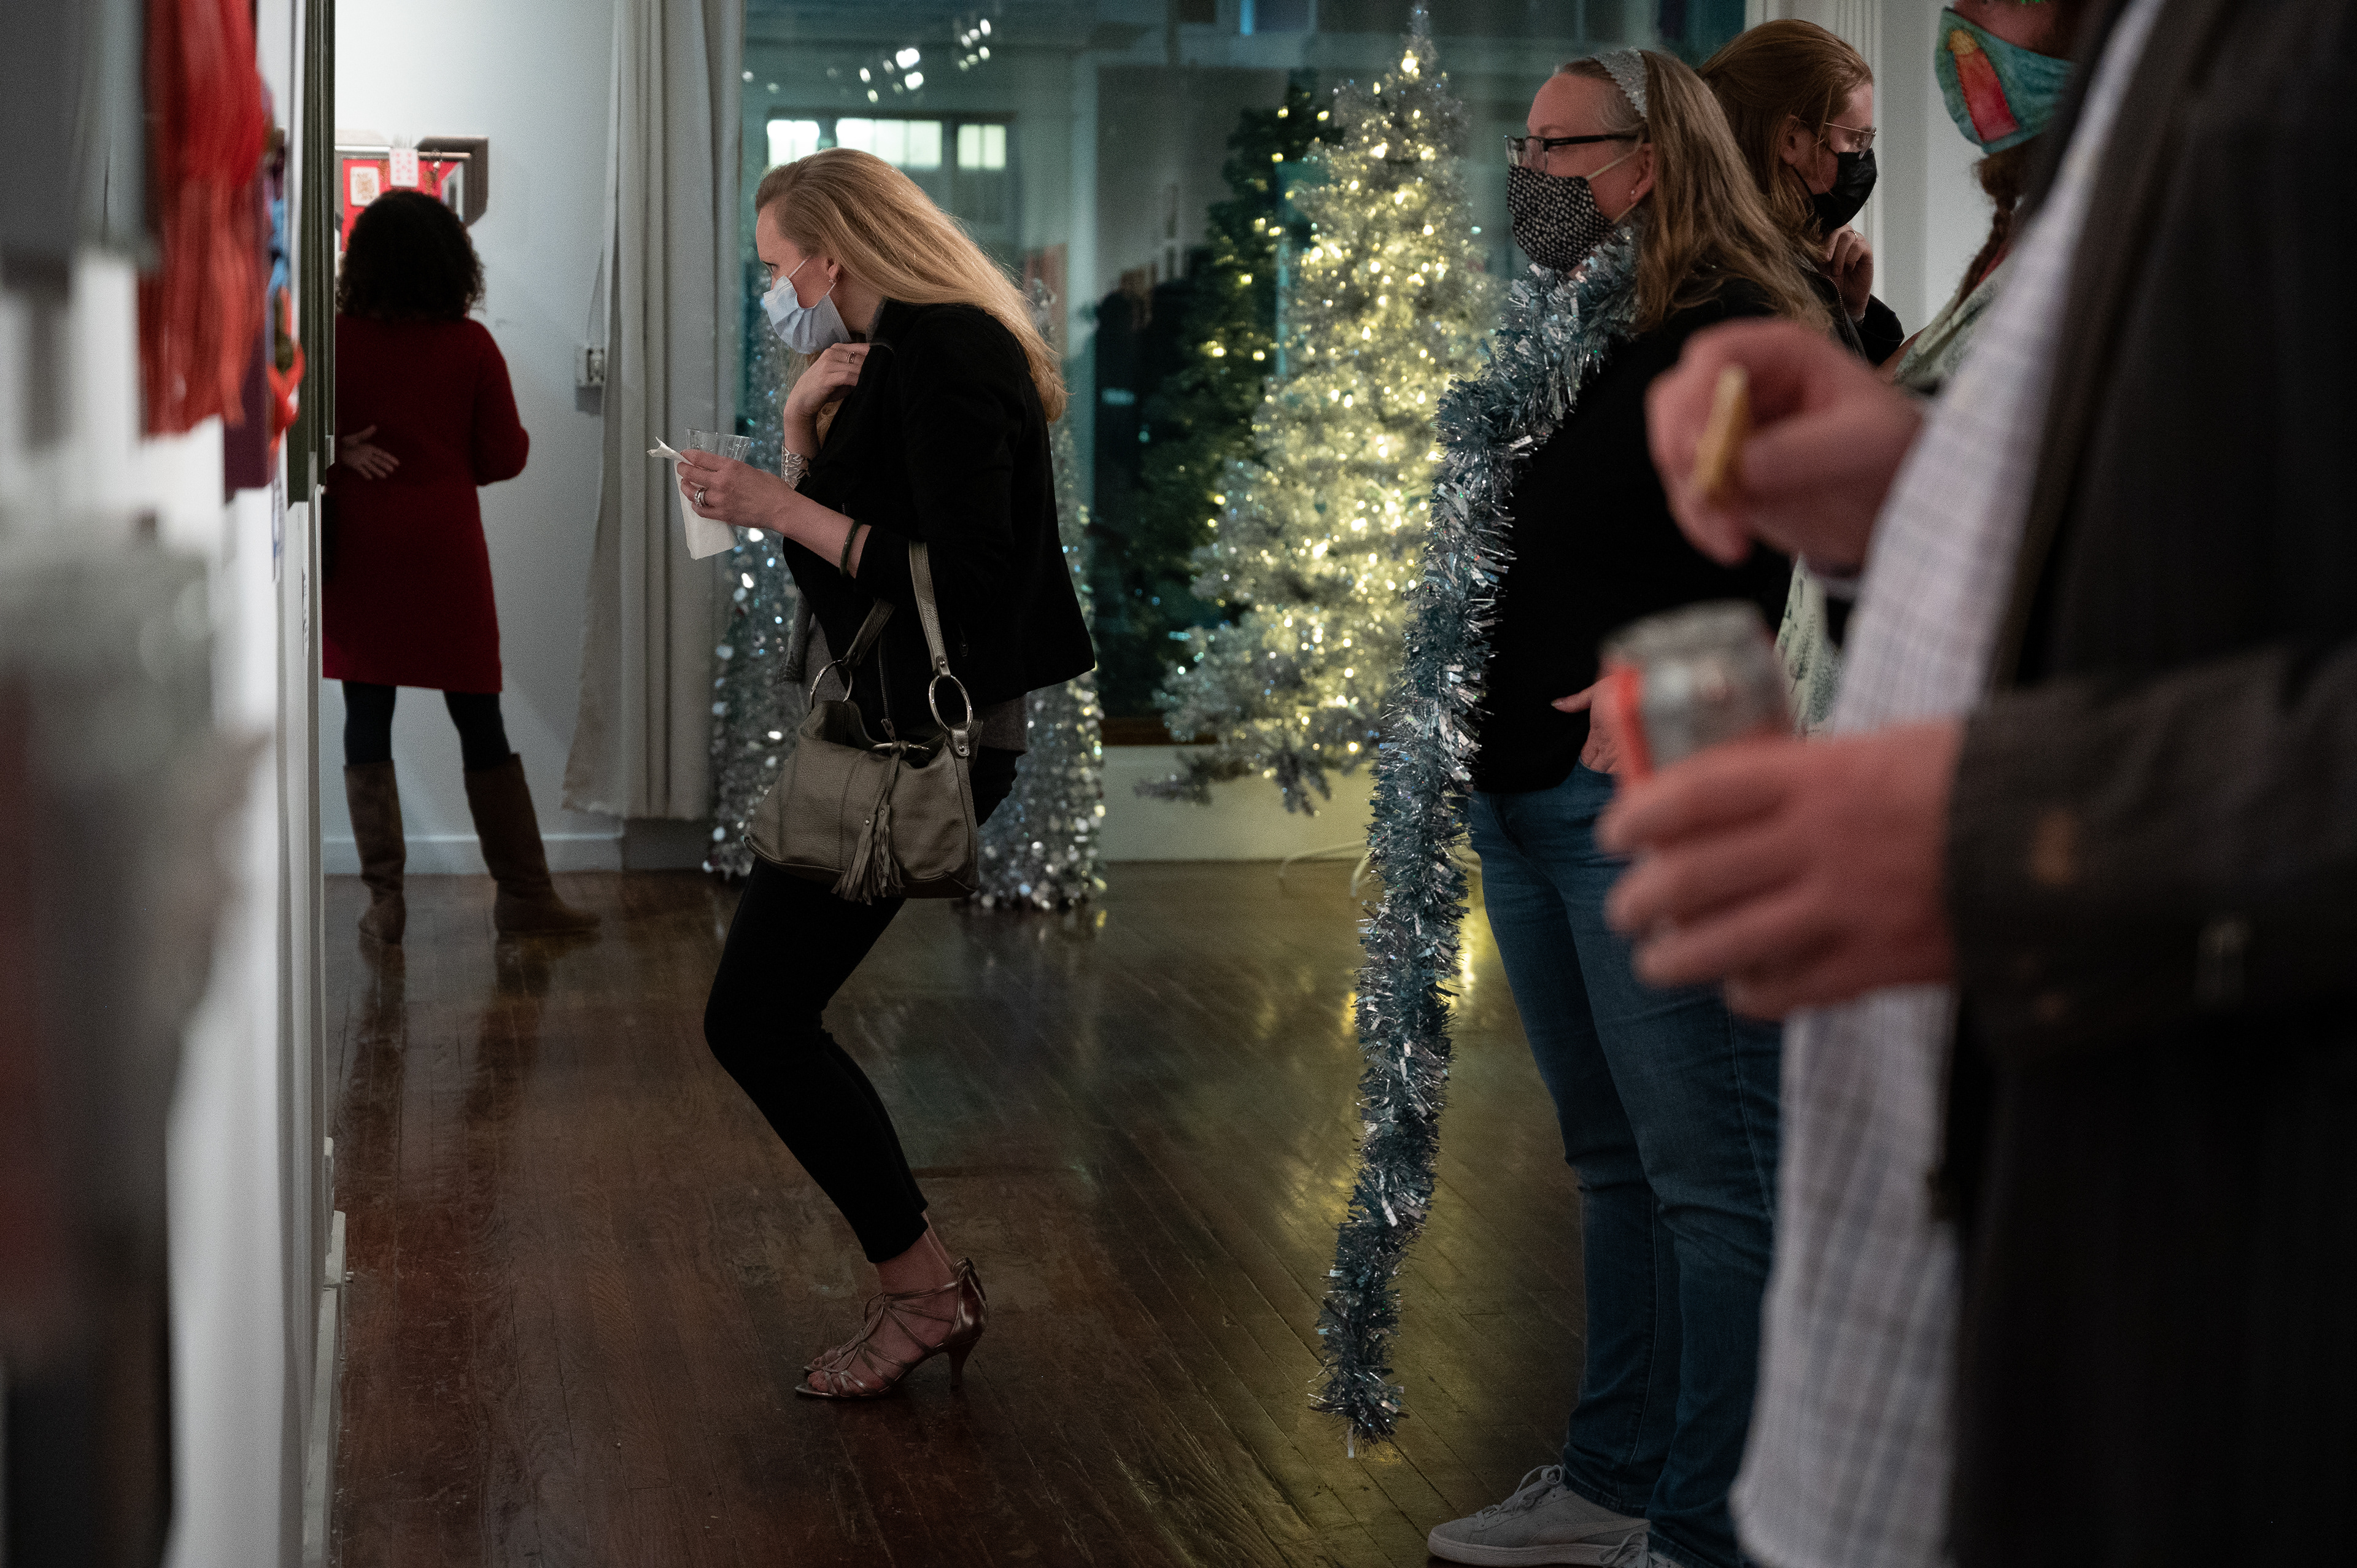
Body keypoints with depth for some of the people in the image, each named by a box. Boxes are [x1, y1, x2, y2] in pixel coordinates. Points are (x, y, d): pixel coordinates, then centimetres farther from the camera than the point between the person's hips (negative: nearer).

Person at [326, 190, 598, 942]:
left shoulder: (334, 340, -5)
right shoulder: (471, 346, -4)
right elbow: (505, 455, 0)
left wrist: (341, 452, 7)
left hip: (359, 554, 0)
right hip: (445, 554, 0)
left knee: (367, 719, 7)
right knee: (480, 721, 7)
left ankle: (384, 896, 5)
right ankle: (523, 892, 11)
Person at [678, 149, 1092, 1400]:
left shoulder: (943, 358, -15)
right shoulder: (904, 353, 17)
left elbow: (961, 579, -23)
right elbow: (847, 527, 19)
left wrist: (785, 508, -18)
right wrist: (802, 420, 3)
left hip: (928, 732, -11)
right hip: (891, 723, 11)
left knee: (753, 1017, -7)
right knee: (769, 1016, 12)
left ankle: (922, 1285, 4)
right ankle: (925, 1285, 19)